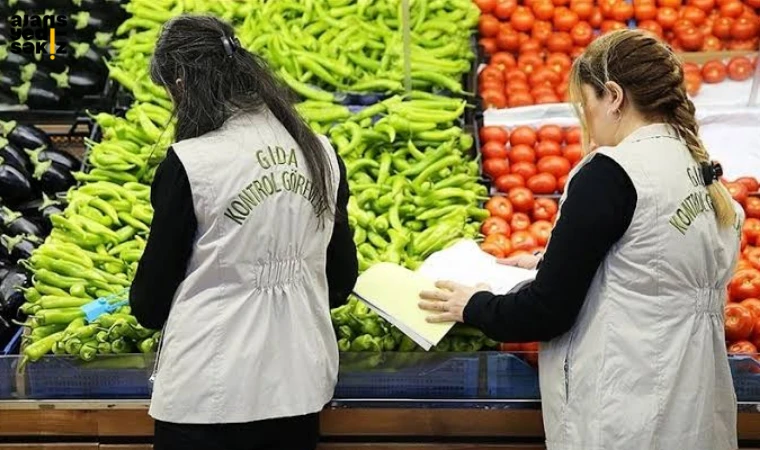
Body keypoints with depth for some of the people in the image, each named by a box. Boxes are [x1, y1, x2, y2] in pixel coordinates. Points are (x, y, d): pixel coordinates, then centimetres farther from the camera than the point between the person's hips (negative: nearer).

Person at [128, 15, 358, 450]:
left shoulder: (189, 163, -13)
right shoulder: (323, 154, 1)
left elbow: (150, 303, -4)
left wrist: (144, 305, 18)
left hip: (208, 394, -5)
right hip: (300, 386, 5)